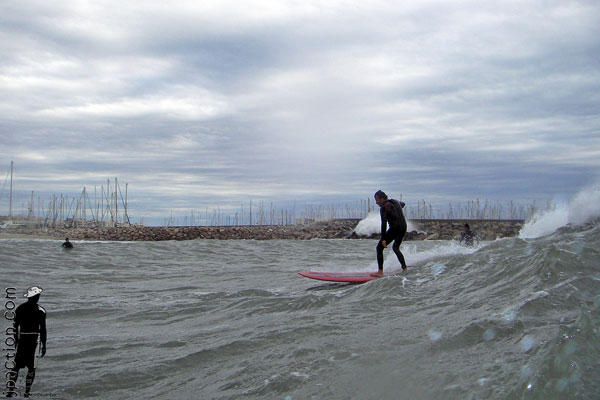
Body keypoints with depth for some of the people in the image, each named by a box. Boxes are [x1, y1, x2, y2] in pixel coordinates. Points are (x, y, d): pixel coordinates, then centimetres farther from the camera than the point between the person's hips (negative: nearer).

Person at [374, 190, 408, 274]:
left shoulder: (383, 208, -10)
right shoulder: (395, 202, 14)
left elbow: (384, 224, -19)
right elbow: (403, 204, 38)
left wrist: (383, 239, -23)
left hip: (394, 229, -8)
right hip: (403, 228, 8)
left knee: (379, 248, -1)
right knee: (395, 248, 27)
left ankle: (380, 271, -10)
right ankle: (404, 267, 20)